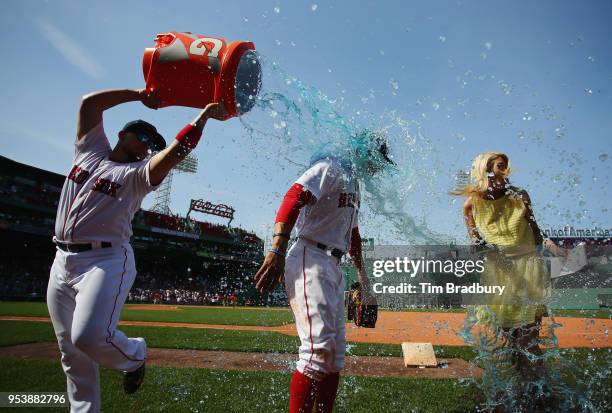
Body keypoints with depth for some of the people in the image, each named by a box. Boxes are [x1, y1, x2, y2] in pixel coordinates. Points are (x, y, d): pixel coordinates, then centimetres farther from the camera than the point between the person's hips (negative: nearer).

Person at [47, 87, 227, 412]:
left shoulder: (139, 173, 1)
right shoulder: (90, 149, 12)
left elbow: (174, 153, -17)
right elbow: (89, 102, 5)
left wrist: (203, 116, -18)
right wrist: (140, 95, 5)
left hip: (107, 260, -4)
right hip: (62, 260, 5)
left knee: (90, 337, -24)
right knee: (71, 351, 9)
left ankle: (134, 355, 7)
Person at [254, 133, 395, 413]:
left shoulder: (354, 185, 25)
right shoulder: (331, 168, -5)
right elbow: (293, 198, -20)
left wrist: (361, 272, 32)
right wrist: (277, 251, -31)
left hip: (334, 267, 10)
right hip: (310, 260, -10)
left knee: (336, 351, 12)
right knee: (319, 346, -17)